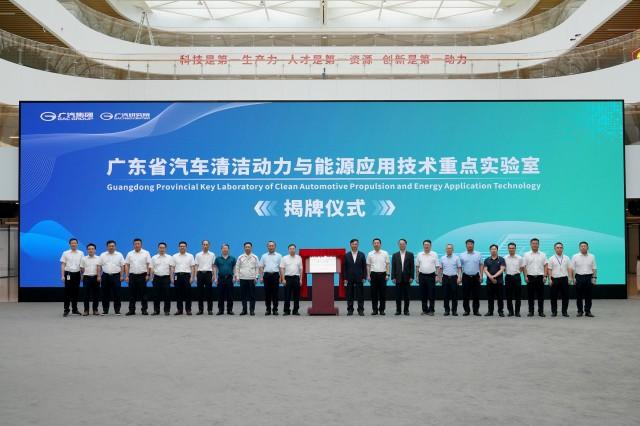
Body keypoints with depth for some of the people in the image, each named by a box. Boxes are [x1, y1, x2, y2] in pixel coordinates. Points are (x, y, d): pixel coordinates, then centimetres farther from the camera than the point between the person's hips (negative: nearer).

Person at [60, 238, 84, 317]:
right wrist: (62, 275, -8)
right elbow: (63, 265, -2)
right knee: (67, 292, -1)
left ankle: (74, 309, 17)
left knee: (76, 292, 8)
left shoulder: (81, 253, 5)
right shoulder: (65, 253, 0)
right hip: (68, 274, -2)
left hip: (77, 274, 2)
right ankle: (66, 310, 4)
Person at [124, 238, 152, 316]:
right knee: (132, 294, 4)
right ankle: (131, 310, 11)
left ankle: (144, 310, 7)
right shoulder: (130, 254, 9)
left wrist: (147, 275, -10)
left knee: (143, 293, 1)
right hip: (132, 275, 3)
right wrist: (126, 276, -1)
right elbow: (127, 265, 7)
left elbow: (149, 265, -2)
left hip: (142, 275, -2)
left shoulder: (146, 253, 1)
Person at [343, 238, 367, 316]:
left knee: (360, 295, 1)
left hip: (359, 278, 0)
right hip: (350, 278, 0)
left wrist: (364, 277, -3)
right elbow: (344, 268, 3)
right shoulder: (347, 255, 5)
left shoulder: (362, 255, 5)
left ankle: (361, 310, 6)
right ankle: (350, 310, 10)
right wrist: (345, 278, -3)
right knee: (349, 295, 3)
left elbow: (364, 267, 4)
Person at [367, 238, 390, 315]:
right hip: (373, 274, 1)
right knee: (374, 293, 3)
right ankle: (374, 310, 9)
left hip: (382, 274, -1)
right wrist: (368, 276, 1)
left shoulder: (385, 253, 4)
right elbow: (368, 265, 8)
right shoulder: (370, 254, 6)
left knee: (382, 293, 2)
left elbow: (387, 265, 3)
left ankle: (382, 309, 9)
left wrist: (387, 275, -5)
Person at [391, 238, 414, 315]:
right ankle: (398, 310, 8)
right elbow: (393, 267, 4)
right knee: (398, 295, 2)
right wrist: (393, 277, -4)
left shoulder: (410, 254, 5)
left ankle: (406, 310, 9)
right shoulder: (395, 255, 8)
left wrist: (411, 277, -6)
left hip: (407, 278, -1)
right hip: (398, 278, 1)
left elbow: (412, 266, 1)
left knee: (406, 295, 3)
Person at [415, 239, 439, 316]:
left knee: (431, 295, -2)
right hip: (422, 276, 3)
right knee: (423, 294, 6)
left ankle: (431, 310, 5)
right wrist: (417, 277, 6)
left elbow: (437, 266, -1)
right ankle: (425, 310, 14)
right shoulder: (419, 255, 8)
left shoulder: (434, 254, 1)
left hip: (431, 276, -3)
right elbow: (417, 266, 10)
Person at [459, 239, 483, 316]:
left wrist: (481, 275, -4)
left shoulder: (478, 255, 6)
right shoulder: (462, 255, 5)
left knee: (476, 295, 3)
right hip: (466, 277, 0)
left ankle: (476, 310, 10)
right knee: (465, 295, 2)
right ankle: (466, 310, 10)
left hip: (476, 277, 0)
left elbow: (481, 265, 5)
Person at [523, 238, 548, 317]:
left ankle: (541, 311, 10)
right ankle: (531, 311, 9)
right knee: (530, 295, 3)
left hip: (540, 277, 1)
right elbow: (524, 266, 2)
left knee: (540, 295, 3)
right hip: (530, 277, 0)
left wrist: (545, 276, -6)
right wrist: (525, 276, -7)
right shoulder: (527, 255, 4)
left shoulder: (543, 255, 7)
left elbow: (545, 266, 3)